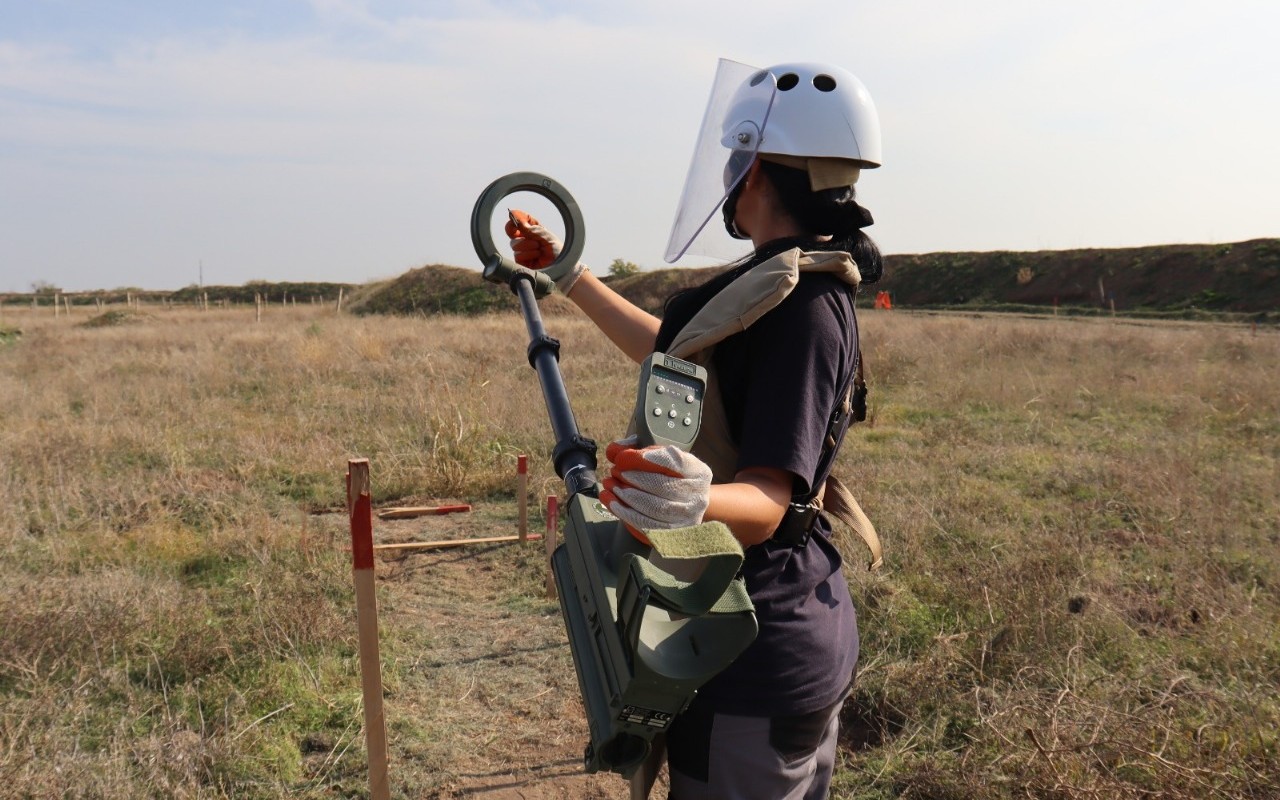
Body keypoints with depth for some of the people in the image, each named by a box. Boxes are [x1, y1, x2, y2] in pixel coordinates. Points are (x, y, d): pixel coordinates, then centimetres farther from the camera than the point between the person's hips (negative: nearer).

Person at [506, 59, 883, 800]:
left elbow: (768, 503, -26)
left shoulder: (801, 307, -22)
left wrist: (699, 501, -48)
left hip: (754, 654, -10)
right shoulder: (795, 286, 9)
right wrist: (566, 274, 31)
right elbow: (672, 351, 24)